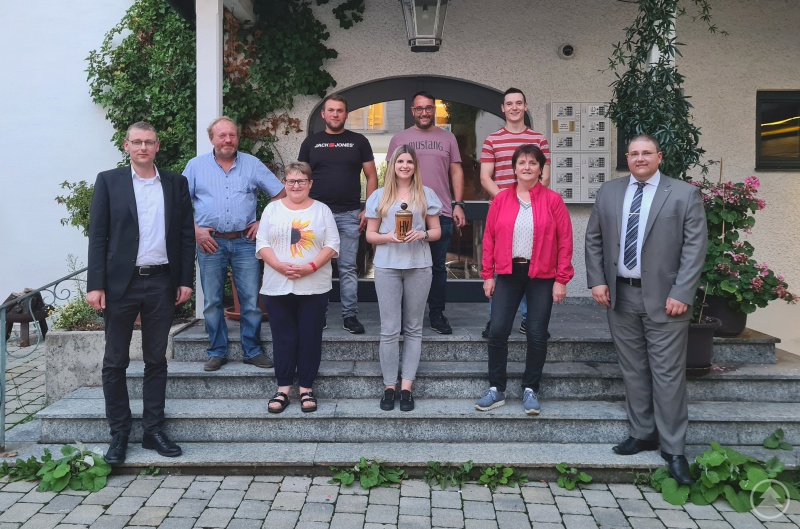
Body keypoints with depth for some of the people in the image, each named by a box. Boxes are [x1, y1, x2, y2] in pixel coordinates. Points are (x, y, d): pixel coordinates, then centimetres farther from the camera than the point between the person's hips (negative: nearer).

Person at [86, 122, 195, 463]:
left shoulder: (176, 183, 7)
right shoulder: (109, 181, 2)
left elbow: (186, 234, 7)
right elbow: (97, 235, -1)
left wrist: (185, 280, 1)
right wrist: (95, 285, -8)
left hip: (162, 282, 2)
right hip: (121, 282, -1)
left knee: (156, 360, 9)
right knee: (115, 362, 5)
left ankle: (153, 430, 20)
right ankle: (119, 434, 17)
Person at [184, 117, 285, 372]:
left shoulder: (252, 164, 6)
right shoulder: (196, 165, 7)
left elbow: (281, 195, 8)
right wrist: (195, 229, -4)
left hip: (245, 241, 0)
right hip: (210, 242, 0)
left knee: (251, 301, 1)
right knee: (212, 302, 7)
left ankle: (252, 351, 15)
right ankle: (217, 352, 19)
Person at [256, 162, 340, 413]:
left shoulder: (322, 210, 6)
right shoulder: (272, 209, 8)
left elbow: (332, 245, -1)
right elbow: (262, 243, 2)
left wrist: (311, 267, -15)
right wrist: (280, 266, -14)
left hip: (314, 287, -1)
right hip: (277, 287, 1)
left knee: (310, 338, 4)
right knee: (283, 338, 5)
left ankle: (306, 387, 15)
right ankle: (283, 388, 15)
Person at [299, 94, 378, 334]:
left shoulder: (358, 141, 7)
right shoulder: (311, 142, 9)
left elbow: (371, 176, 6)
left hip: (349, 215, -1)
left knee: (348, 267, 3)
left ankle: (350, 315, 10)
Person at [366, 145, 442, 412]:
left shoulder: (426, 194, 7)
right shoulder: (379, 196, 8)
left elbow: (436, 231, 9)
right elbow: (370, 235, 7)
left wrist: (423, 234, -13)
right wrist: (387, 237, -13)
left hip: (418, 267, 1)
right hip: (387, 267, 0)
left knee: (413, 328, 5)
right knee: (389, 329, -2)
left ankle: (406, 387, 11)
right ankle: (389, 387, 8)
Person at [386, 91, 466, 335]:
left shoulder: (448, 138, 11)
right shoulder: (399, 139, 8)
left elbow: (456, 172, 9)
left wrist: (459, 204, -1)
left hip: (442, 213, 1)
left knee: (438, 266, 7)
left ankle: (437, 314, 17)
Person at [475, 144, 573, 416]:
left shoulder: (553, 200, -2)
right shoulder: (501, 199, 3)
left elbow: (565, 242, -2)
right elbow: (489, 238, 5)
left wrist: (561, 279, -6)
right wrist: (488, 274, 2)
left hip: (542, 276, -1)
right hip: (508, 273, 1)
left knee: (537, 334, 5)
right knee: (497, 331, -2)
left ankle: (530, 390, 21)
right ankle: (496, 390, 12)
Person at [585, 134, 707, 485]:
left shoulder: (684, 194, -2)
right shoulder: (609, 192, 9)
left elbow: (695, 247, -6)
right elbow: (593, 239, 11)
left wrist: (681, 294, -13)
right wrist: (597, 281, 0)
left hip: (664, 298, -3)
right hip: (620, 295, 4)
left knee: (667, 374, 0)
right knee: (633, 371, 12)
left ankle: (673, 449, 11)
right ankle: (642, 434, 25)